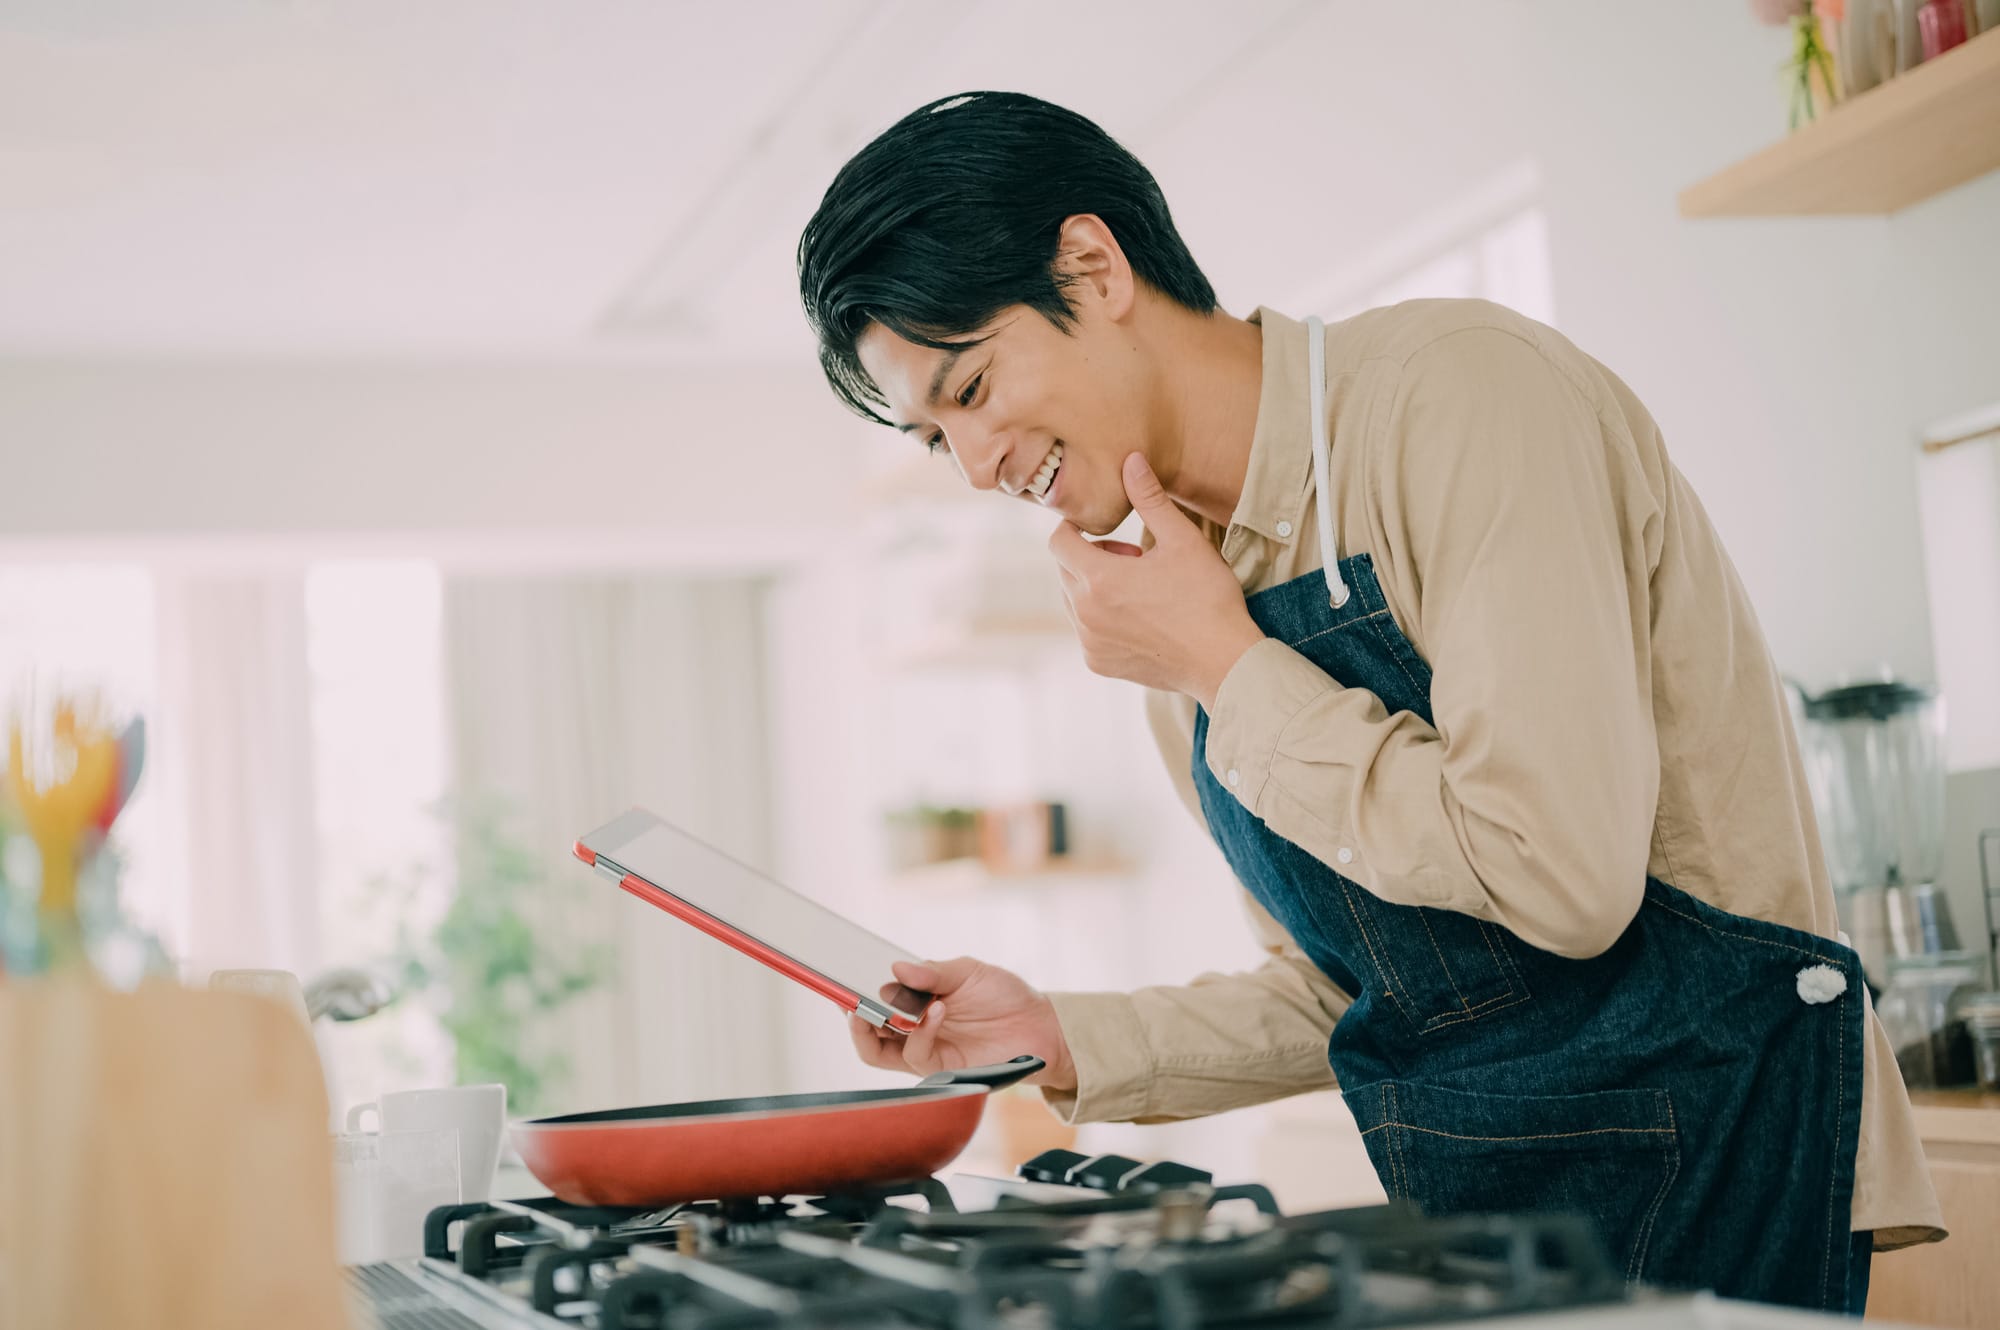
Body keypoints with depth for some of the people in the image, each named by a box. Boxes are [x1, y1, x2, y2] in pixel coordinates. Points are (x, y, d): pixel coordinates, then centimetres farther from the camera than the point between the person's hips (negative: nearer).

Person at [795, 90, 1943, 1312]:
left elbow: (1563, 877, -25)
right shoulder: (1181, 592, 7)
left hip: (1707, 1147, -7)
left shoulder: (1457, 389, -15)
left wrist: (1230, 668, -16)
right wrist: (1061, 1043, 3)